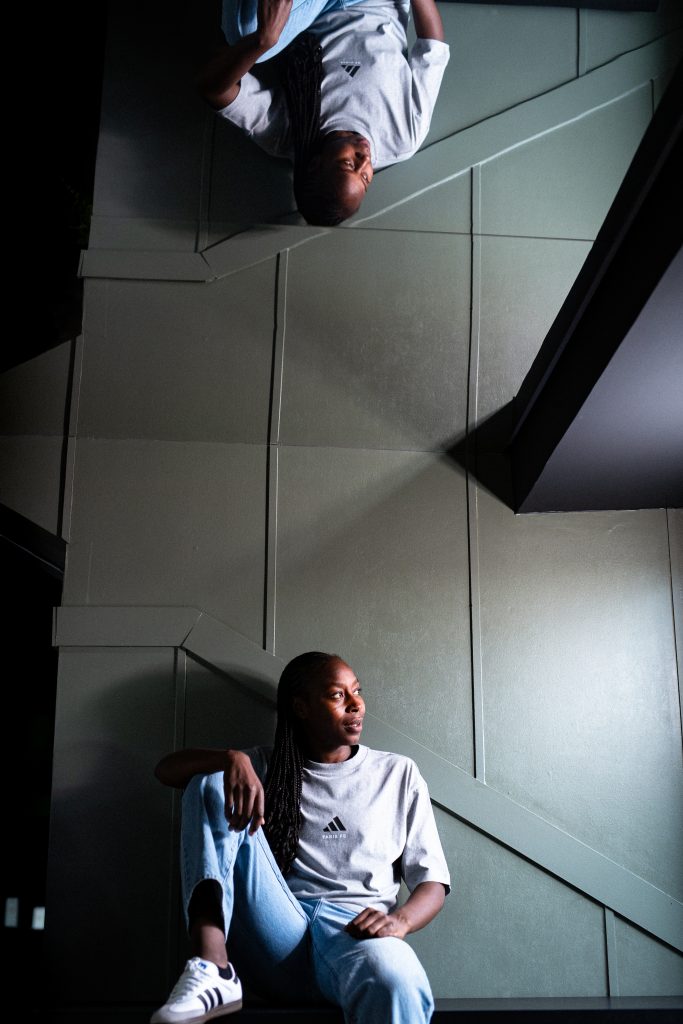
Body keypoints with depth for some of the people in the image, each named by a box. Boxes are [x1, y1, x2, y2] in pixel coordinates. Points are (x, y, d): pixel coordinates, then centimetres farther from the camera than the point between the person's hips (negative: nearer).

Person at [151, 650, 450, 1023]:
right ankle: (211, 967, -28)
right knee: (211, 784, -15)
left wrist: (399, 919, -15)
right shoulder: (268, 767, 17)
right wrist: (232, 758, -16)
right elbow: (166, 769, 6)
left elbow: (432, 880, 10)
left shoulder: (398, 773, 15)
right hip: (277, 938, 4)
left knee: (395, 984, -44)